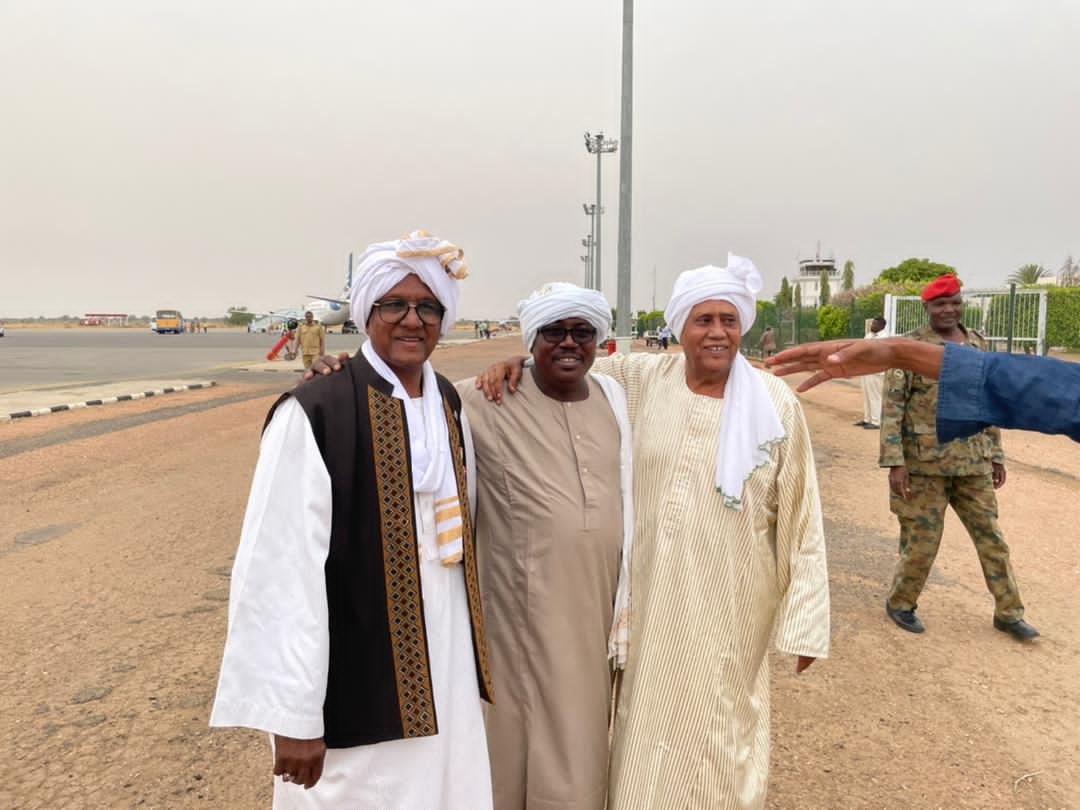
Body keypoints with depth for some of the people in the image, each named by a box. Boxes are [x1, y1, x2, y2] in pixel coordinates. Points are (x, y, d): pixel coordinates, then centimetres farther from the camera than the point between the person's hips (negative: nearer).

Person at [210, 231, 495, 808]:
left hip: (445, 669, 6)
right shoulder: (314, 415, -18)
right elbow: (282, 569, -19)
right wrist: (292, 714, -17)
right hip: (360, 681, -6)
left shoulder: (449, 406, 3)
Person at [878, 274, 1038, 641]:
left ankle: (1009, 613, 28)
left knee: (990, 536, 13)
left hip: (973, 462, 5)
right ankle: (900, 603, 25)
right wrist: (894, 462, -18)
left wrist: (996, 454, 14)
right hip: (925, 462, -5)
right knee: (921, 541, 4)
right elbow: (891, 407, -13)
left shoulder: (978, 345, 8)